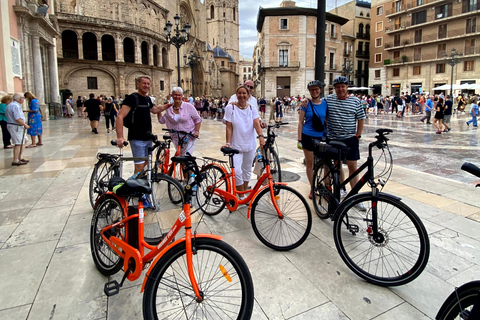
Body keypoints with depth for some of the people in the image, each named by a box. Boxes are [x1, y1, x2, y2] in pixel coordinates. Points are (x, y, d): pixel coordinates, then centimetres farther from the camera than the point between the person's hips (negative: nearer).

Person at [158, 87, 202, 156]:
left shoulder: (188, 106, -6)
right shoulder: (169, 109, 5)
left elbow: (198, 119, -2)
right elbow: (162, 120, 12)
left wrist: (197, 131, -11)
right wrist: (159, 111, 1)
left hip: (189, 138, -4)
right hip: (176, 138, 4)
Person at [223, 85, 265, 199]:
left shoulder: (252, 108, 2)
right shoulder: (230, 107, -5)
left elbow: (257, 124, -12)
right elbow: (229, 127, -7)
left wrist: (260, 136, -29)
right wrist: (228, 143, -13)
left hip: (250, 145, 3)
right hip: (236, 145, -3)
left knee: (247, 170, 14)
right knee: (237, 171, -11)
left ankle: (244, 193, 32)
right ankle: (241, 197, 6)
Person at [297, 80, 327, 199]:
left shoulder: (325, 104, 4)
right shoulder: (306, 104, -2)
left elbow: (327, 120, 11)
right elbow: (300, 122, -2)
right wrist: (299, 139, -7)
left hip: (321, 137, 2)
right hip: (308, 137, -2)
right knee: (309, 163, 5)